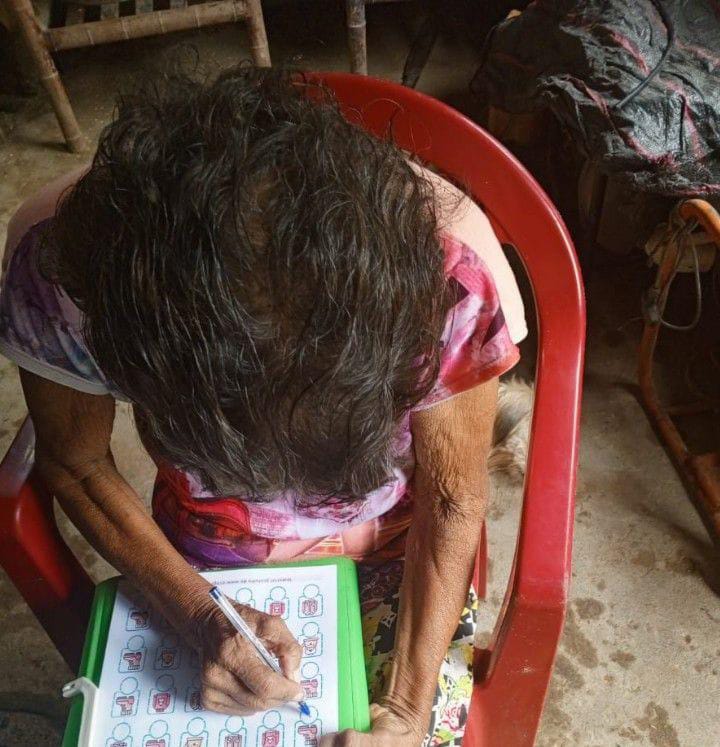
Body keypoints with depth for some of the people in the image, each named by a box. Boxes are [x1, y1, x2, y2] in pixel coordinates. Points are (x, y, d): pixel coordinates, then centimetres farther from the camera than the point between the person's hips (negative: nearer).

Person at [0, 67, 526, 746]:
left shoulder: (445, 263, -33)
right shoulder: (58, 259, -30)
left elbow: (451, 501, -16)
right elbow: (76, 464, -11)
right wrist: (200, 618, -21)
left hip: (393, 559, 0)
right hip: (197, 568, 1)